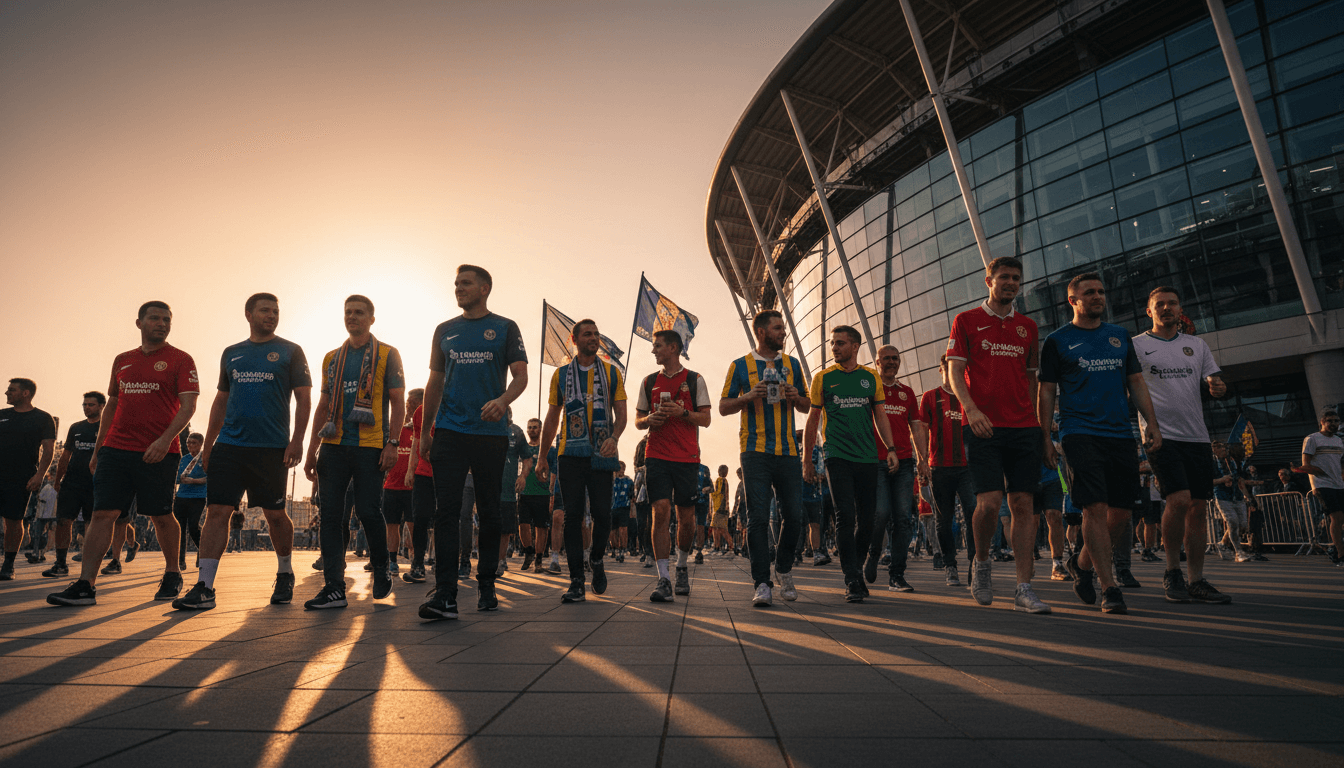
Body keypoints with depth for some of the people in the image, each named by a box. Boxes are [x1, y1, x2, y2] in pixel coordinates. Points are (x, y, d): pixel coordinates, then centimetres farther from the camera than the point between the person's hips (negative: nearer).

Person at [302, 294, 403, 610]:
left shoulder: (387, 355, 4)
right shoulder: (331, 358, 17)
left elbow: (397, 403, 0)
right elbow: (323, 406, 18)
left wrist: (392, 443, -11)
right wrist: (312, 449, 12)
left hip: (370, 447, -4)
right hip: (334, 445, 5)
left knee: (367, 510, -6)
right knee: (330, 512, 0)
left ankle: (382, 571, 17)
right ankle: (334, 587, 4)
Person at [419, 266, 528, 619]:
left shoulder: (505, 328, 7)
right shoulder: (445, 331, 16)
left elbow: (520, 375, 0)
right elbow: (435, 382, 18)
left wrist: (503, 400, -21)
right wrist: (425, 430, 13)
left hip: (490, 432, -2)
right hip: (449, 431, 2)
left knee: (489, 511, 5)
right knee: (447, 510, -7)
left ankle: (486, 587, 18)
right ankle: (445, 595, -8)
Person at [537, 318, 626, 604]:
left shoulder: (611, 372, 10)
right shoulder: (561, 374, 12)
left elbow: (621, 412, 5)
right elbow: (552, 418, 14)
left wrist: (614, 438, -15)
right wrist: (542, 456, 10)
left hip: (601, 455, 0)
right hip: (570, 454, 1)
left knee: (602, 514, -2)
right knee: (573, 516, -2)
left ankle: (597, 559, 26)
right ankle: (576, 581, 3)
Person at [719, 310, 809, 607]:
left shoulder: (792, 364, 16)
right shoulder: (740, 366, 6)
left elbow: (806, 407, 19)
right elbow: (724, 407, 5)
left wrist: (795, 398, -3)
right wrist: (748, 397, -12)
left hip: (788, 451, 3)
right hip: (755, 451, -3)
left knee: (794, 515, 4)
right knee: (758, 517, -6)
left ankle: (784, 569, 27)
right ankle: (762, 583, 0)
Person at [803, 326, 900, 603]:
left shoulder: (871, 377, 11)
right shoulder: (822, 378, 6)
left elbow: (880, 416, 15)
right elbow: (812, 421, 9)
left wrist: (890, 449, 3)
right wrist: (806, 460, 7)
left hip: (867, 457, 3)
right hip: (837, 456, -2)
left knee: (866, 520, 4)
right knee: (845, 516, -11)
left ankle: (855, 570, 24)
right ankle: (852, 580, -6)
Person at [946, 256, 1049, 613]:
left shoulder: (1028, 326, 17)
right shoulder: (966, 320, 6)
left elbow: (1031, 377, 21)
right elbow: (954, 372, -1)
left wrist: (1037, 418, 10)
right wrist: (971, 408, -17)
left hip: (1023, 426, 4)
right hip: (983, 426, -3)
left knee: (1023, 503, -1)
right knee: (989, 502, -12)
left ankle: (1024, 589, 3)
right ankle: (981, 562, 17)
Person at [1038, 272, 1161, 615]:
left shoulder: (1120, 336, 18)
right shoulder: (1057, 341, 4)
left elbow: (1136, 382, 19)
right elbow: (1046, 393, 3)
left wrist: (1151, 423, 7)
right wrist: (1045, 437, -4)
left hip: (1121, 434, 5)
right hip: (1080, 433, -5)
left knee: (1121, 513, 4)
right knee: (1096, 508, -12)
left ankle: (1082, 562, 26)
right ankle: (1110, 588, -6)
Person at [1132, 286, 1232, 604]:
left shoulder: (1197, 344, 17)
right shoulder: (1135, 345, 4)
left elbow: (1215, 381, 18)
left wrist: (1218, 387, -7)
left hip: (1197, 436, 5)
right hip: (1161, 434, -5)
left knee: (1198, 508, 4)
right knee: (1179, 500, -18)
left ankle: (1196, 581, 12)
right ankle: (1172, 571, 0)